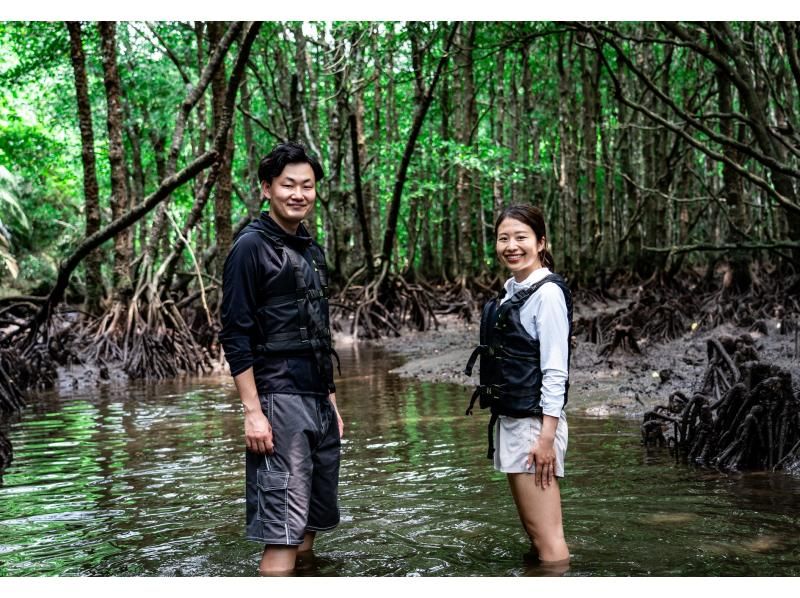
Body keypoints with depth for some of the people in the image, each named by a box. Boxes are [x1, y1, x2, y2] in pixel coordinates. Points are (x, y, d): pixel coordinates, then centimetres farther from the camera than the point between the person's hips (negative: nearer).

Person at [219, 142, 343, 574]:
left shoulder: (312, 251, 16)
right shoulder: (251, 247, -7)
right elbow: (235, 335, -12)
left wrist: (332, 402, 18)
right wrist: (252, 411, -18)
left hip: (318, 404, 8)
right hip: (279, 401, -8)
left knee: (312, 522, 12)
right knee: (282, 530, -9)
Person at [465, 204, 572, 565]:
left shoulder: (547, 292, -12)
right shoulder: (511, 291, 14)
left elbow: (555, 370, -16)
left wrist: (547, 437, -19)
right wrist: (502, 426, 17)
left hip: (534, 423, -9)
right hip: (509, 420, 9)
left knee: (547, 537, -5)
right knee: (533, 531, 15)